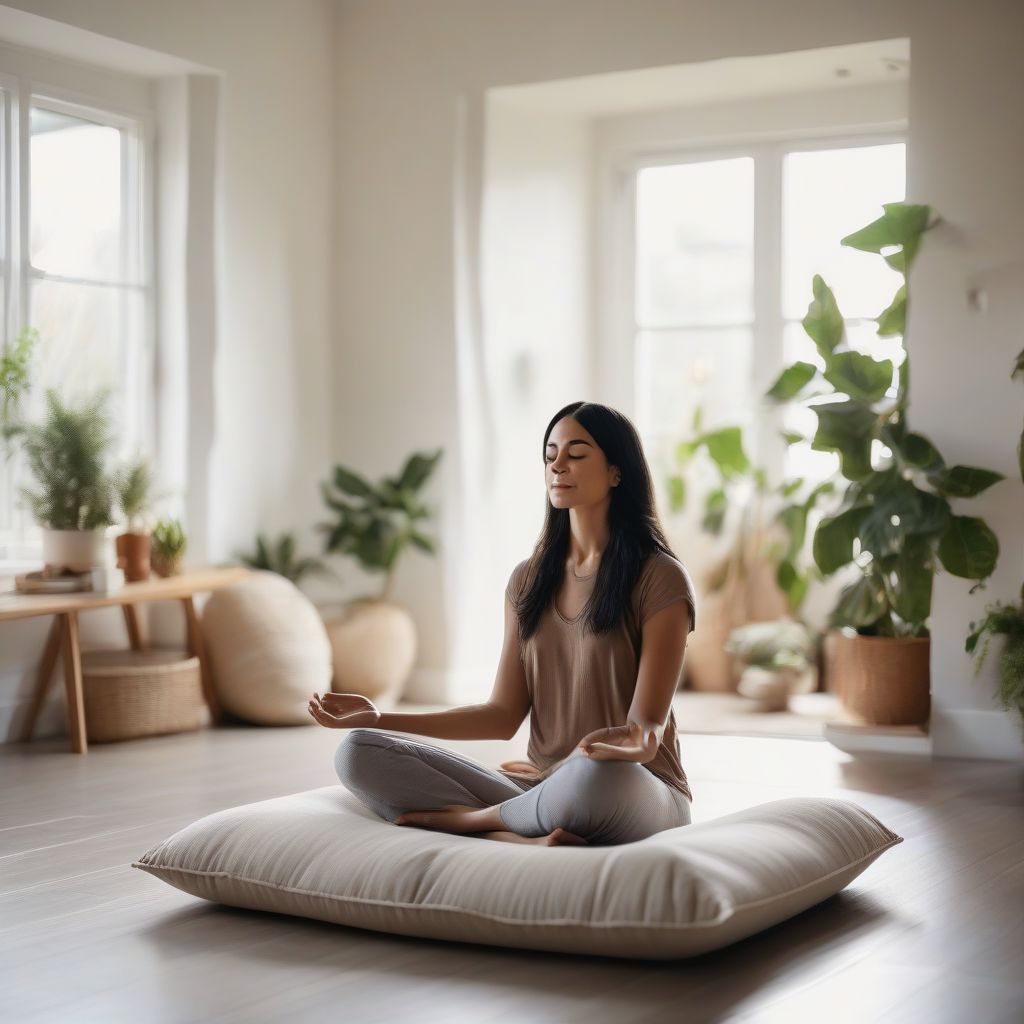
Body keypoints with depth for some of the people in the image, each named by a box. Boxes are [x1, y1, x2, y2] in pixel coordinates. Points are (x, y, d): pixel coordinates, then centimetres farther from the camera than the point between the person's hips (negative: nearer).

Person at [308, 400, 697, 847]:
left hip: (637, 797, -5)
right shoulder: (529, 580, 13)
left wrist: (630, 741, -36)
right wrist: (381, 718, 2)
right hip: (541, 788, 5)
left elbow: (648, 728, -11)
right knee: (358, 752, -12)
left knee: (597, 773, -44)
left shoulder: (660, 579, -5)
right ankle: (521, 838, -30)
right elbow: (504, 716, 10)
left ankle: (468, 817, -15)